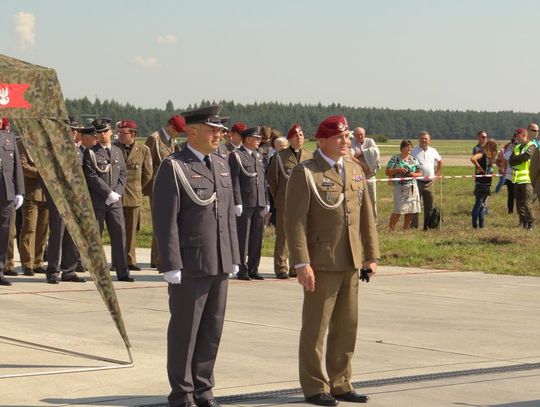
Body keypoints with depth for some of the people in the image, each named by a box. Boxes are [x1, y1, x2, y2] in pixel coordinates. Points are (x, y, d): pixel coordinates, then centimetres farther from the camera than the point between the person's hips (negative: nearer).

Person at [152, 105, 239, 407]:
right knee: (185, 331, 3)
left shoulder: (222, 164, 13)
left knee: (212, 331, 11)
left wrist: (233, 257, 14)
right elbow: (165, 220, -13)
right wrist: (171, 266, -16)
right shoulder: (174, 167, -9)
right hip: (190, 266, -6)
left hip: (219, 266, 7)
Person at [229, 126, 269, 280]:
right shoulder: (236, 156, -4)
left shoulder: (259, 156, 19)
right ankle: (242, 270, 2)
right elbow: (234, 181, -10)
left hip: (260, 204, 7)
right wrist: (237, 203, -16)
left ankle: (253, 269, 14)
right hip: (245, 204, -7)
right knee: (242, 238, -2)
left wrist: (266, 202, 17)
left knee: (257, 238, 8)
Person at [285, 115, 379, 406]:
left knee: (347, 327, 10)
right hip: (321, 264, -6)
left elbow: (366, 216, 15)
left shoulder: (355, 171, 13)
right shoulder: (305, 173, -7)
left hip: (351, 263, 6)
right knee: (315, 328, 2)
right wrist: (301, 264, -18)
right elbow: (295, 221, -12)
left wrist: (371, 256, 10)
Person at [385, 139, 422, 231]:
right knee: (398, 210, -11)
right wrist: (397, 170, -17)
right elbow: (387, 172, -3)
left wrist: (414, 174, -6)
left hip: (412, 188, 5)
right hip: (400, 188, -5)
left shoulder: (413, 159, 11)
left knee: (410, 210, 4)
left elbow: (420, 173, 15)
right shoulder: (395, 159, -1)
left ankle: (405, 230, 16)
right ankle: (391, 229, 0)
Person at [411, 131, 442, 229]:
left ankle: (427, 226, 17)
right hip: (417, 182, -5)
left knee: (429, 206, 8)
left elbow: (440, 162, 26)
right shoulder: (414, 151, -4)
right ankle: (414, 226, -5)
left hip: (429, 182, 5)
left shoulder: (433, 151, 10)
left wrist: (437, 174, 19)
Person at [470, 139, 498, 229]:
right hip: (481, 183, -9)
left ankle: (481, 225, 17)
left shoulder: (488, 156, 14)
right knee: (478, 204, -5)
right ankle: (475, 226, -1)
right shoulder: (482, 153, -14)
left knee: (483, 205, 12)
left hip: (486, 184, 9)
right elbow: (473, 159, -31)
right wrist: (479, 168, -21)